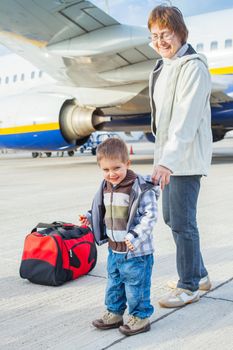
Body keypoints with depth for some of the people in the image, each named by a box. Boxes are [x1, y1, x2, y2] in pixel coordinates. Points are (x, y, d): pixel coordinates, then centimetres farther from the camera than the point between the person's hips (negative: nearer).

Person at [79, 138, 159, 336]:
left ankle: (140, 316, 24)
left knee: (136, 286, 6)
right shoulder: (106, 188, 5)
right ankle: (114, 313, 38)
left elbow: (150, 216, -22)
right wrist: (91, 218, 10)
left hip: (136, 251, -7)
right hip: (114, 249, 8)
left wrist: (135, 236, -30)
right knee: (114, 284, 21)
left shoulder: (141, 188, -20)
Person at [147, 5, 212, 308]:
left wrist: (168, 161, -30)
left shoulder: (193, 66, -14)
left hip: (186, 157, -10)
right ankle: (199, 274, 32)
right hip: (169, 154, 10)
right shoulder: (164, 65, 16)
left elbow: (186, 118, -24)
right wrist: (163, 156, 16)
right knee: (171, 216, 16)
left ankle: (189, 286, 13)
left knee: (182, 221, -4)